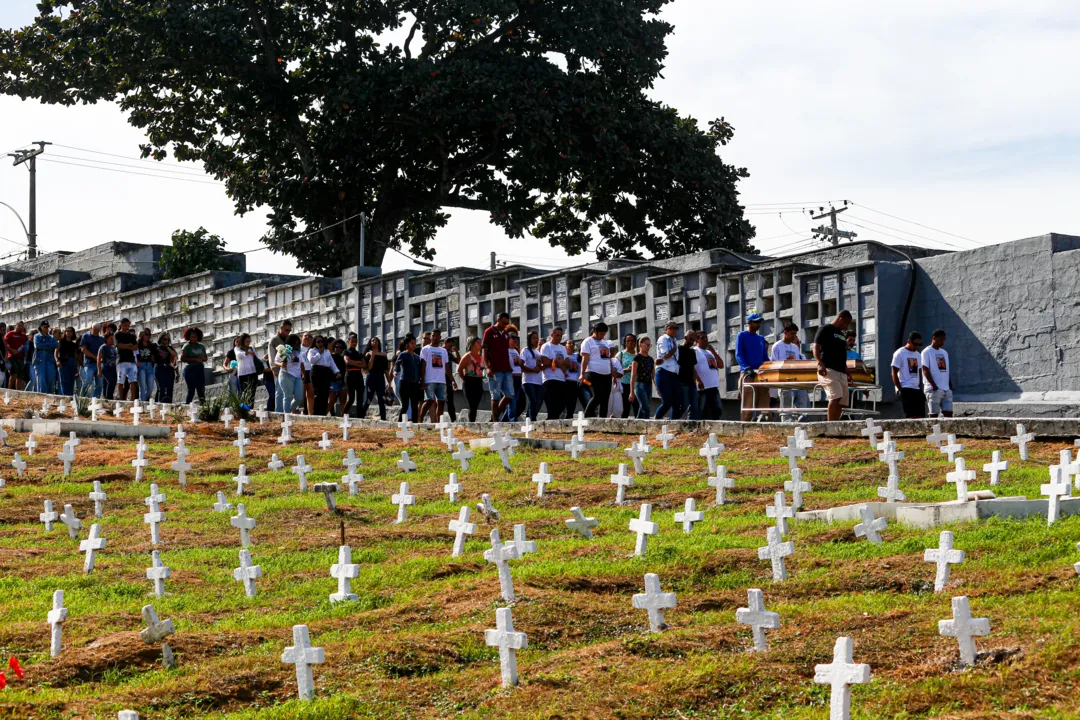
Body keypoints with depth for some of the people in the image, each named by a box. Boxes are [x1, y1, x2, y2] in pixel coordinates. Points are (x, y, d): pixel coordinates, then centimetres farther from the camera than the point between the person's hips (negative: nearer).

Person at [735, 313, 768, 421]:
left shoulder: (761, 339, 21)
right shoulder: (742, 336, 5)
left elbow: (765, 358, 20)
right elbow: (738, 355, -6)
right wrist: (747, 368, -21)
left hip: (761, 374, 5)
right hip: (747, 374, -5)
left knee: (763, 403, -2)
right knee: (748, 403, -11)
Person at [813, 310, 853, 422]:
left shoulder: (841, 334, 25)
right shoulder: (825, 329, 1)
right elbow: (816, 348, -9)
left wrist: (847, 372, 25)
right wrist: (820, 363, -24)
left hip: (841, 372, 9)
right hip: (828, 370, -9)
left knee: (841, 402, 2)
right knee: (836, 396, -24)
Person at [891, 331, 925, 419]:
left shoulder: (918, 355, 18)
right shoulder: (899, 354, -4)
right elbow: (894, 373, -7)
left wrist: (921, 389, 10)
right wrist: (900, 390, -13)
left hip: (917, 389, 7)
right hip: (905, 389, -7)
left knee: (921, 416, 1)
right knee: (911, 416, -15)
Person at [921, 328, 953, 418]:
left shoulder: (944, 353, 19)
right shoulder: (927, 352, -2)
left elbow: (948, 370, 20)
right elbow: (925, 370, -10)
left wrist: (950, 386, 8)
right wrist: (934, 386, -17)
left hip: (947, 389, 7)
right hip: (934, 389, -7)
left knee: (949, 413, 1)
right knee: (933, 415, -5)